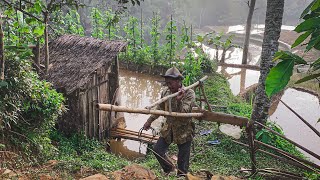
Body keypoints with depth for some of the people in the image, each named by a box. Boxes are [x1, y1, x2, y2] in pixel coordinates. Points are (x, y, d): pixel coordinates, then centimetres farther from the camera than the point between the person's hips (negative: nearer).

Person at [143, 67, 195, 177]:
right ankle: (169, 168, 34)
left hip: (184, 131, -5)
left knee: (183, 159, 4)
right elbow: (160, 108, 13)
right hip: (168, 129, 5)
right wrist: (149, 121, 15)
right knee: (157, 150, 8)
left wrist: (179, 100, -39)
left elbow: (184, 113, -25)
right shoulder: (165, 92, -2)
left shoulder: (189, 94, -17)